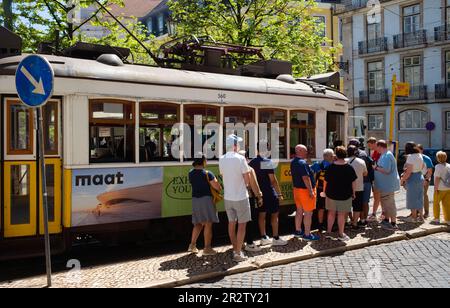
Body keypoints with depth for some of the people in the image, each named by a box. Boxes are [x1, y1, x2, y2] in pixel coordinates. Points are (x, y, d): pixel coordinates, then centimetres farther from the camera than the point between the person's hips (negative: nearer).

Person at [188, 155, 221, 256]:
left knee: (198, 223, 18)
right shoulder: (207, 173, -11)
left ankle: (192, 245, 17)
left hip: (195, 199, 6)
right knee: (208, 224, 0)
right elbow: (218, 187, -12)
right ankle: (207, 248, 2)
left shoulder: (191, 173, 7)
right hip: (206, 199, -6)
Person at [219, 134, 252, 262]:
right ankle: (238, 254, 5)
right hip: (240, 197, -5)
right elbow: (247, 180, -12)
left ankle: (235, 249, 26)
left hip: (227, 197, 6)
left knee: (231, 223, 16)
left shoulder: (221, 159, 0)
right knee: (242, 224, 4)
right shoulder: (240, 158, -16)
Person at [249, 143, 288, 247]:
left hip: (259, 193, 7)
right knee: (274, 214, 3)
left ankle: (264, 238, 18)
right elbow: (273, 180, -17)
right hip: (269, 193, -7)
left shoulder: (252, 163, 5)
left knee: (262, 215, 12)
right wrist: (279, 193, -12)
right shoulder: (267, 162, -15)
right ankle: (276, 239, 7)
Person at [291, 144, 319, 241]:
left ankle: (298, 231, 26)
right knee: (308, 212, -3)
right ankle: (307, 234, 1)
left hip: (297, 189, 10)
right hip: (305, 190, -10)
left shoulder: (293, 162, 10)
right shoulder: (302, 163, -21)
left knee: (299, 211, 17)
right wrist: (311, 191, -23)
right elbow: (306, 178, -25)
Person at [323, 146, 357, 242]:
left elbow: (326, 181, -1)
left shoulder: (331, 167, -5)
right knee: (341, 215, 5)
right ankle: (341, 235, 11)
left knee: (331, 213, 15)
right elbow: (353, 182, -6)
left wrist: (325, 191, 11)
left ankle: (328, 232, 22)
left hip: (331, 194, 2)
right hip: (345, 195, -2)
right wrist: (353, 193, 6)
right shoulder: (349, 168, -9)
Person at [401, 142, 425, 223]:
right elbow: (422, 166, 21)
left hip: (412, 179, -8)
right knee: (419, 198, 14)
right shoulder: (420, 155, 7)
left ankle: (414, 217, 12)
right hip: (420, 177, 8)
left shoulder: (410, 157, -18)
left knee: (412, 198, 3)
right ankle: (421, 217, 21)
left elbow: (408, 172, -21)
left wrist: (403, 179, -11)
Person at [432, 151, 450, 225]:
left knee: (436, 203, 9)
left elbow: (437, 178, -18)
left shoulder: (438, 166, -14)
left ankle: (437, 218, 10)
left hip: (440, 188, -6)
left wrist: (436, 188, -14)